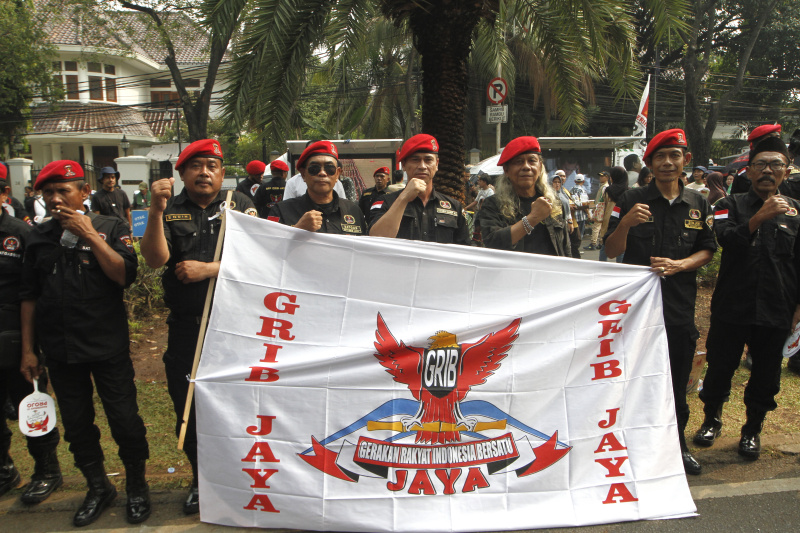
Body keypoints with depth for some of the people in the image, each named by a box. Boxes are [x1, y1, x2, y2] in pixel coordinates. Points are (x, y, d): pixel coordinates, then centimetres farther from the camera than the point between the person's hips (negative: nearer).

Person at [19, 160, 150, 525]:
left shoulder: (111, 228, -2)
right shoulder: (40, 237, 8)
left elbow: (124, 275, -16)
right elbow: (29, 296, 11)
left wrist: (89, 235, -16)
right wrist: (28, 349, 9)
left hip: (108, 347, -3)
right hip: (60, 350, 4)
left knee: (124, 420, 1)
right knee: (76, 424, 12)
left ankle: (137, 487, 22)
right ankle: (98, 488, 30)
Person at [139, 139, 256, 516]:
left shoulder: (240, 205, 3)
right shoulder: (170, 211, 5)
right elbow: (155, 259, -10)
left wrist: (210, 269, -16)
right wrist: (156, 211, -20)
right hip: (185, 326, 2)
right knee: (187, 408, 11)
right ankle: (200, 481, 32)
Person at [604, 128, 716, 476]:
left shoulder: (698, 205, 8)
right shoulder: (631, 201, -1)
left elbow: (707, 251, 9)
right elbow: (612, 251, -4)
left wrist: (678, 265, -10)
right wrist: (625, 223, -23)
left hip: (680, 304, 3)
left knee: (677, 382, 12)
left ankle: (677, 444, 30)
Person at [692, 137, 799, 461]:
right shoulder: (731, 205, 1)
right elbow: (726, 240, -18)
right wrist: (758, 218, -34)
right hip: (732, 306, -1)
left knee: (766, 374, 9)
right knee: (720, 367, 6)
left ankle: (753, 428, 29)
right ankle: (712, 419, 29)